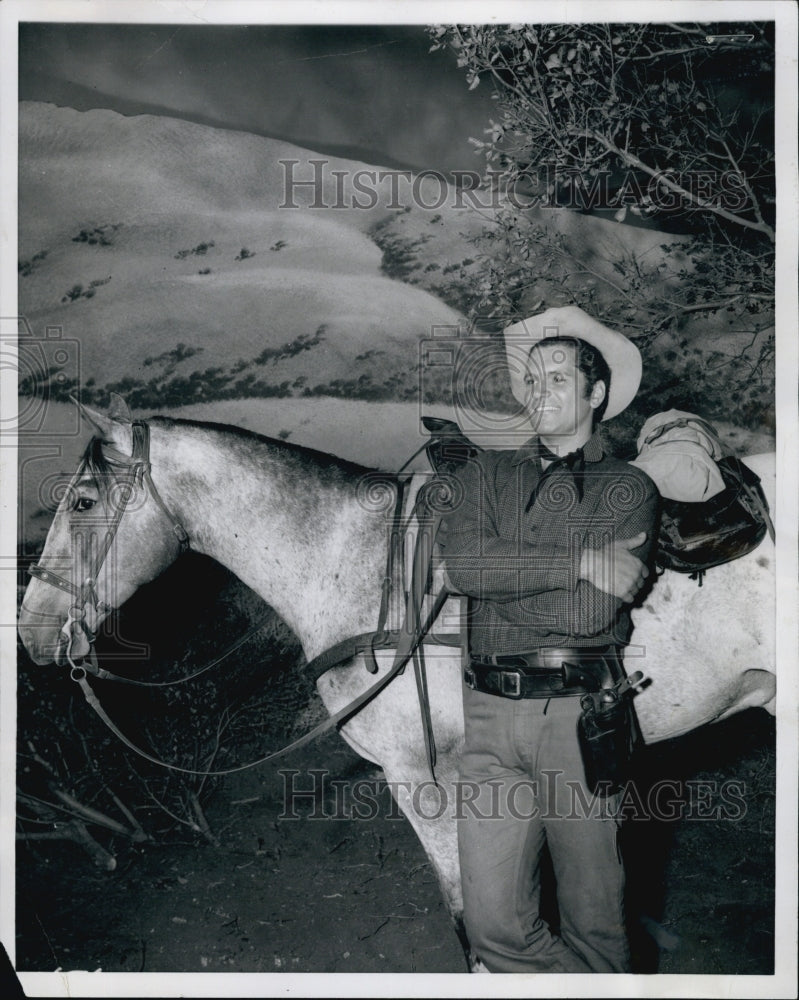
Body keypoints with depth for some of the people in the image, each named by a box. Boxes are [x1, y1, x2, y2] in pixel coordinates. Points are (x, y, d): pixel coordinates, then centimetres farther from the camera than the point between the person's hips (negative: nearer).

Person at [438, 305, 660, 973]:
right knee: (495, 925, 1)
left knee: (593, 922, 8)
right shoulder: (488, 472, 15)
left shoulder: (629, 488, 6)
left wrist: (499, 583, -3)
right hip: (491, 714, 2)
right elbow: (461, 564, -6)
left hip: (582, 714, -2)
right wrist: (582, 559, -9)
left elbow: (592, 610, -8)